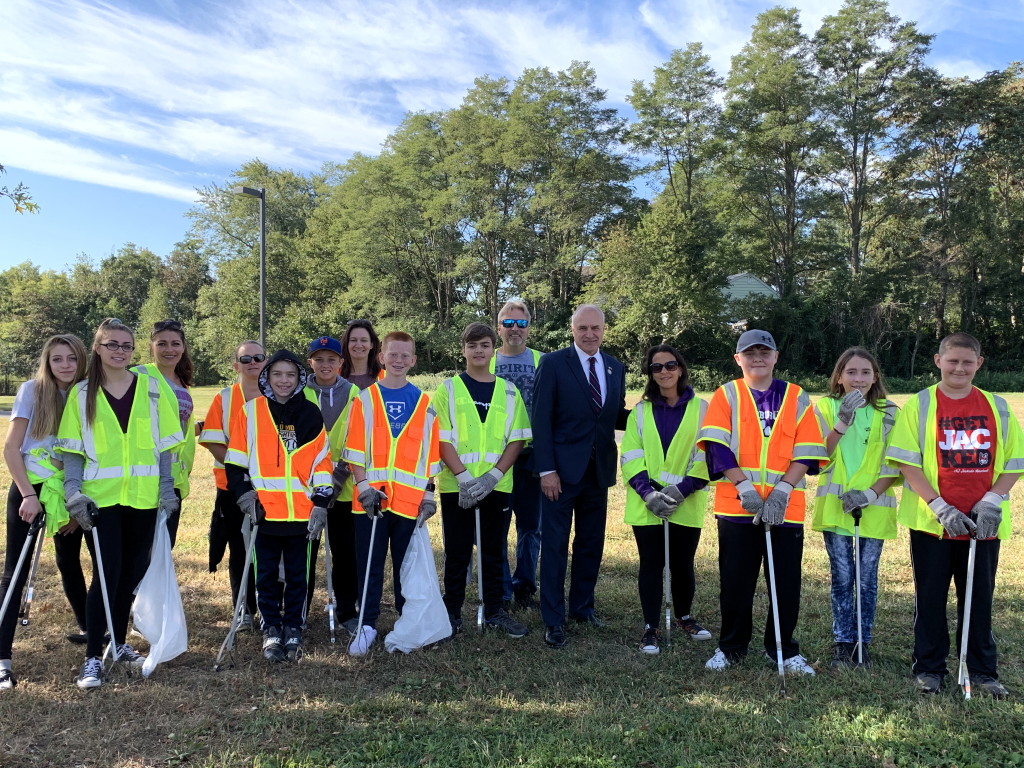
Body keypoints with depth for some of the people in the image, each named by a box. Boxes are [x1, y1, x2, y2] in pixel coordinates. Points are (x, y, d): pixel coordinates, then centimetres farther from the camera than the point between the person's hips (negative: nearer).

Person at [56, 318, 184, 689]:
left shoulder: (152, 388, 3)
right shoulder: (81, 393, 2)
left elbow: (164, 444, 5)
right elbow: (72, 449, 1)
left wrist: (167, 489, -1)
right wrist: (74, 492, -11)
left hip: (143, 497, 2)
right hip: (100, 498, -2)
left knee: (133, 572, 10)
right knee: (107, 573, -7)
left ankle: (118, 642, 29)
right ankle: (93, 657, 5)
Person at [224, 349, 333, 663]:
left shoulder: (311, 415, 4)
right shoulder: (250, 412, 3)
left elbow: (322, 463, 4)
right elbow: (235, 461, 5)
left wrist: (320, 505, -1)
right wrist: (245, 496, -4)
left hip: (301, 512, 0)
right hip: (264, 511, 0)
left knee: (296, 575, 9)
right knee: (267, 575, 8)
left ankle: (293, 629, 24)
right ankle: (271, 630, 23)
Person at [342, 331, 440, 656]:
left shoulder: (425, 404, 7)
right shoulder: (365, 400, 3)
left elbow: (430, 453, 8)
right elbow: (355, 448, -1)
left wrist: (428, 492, 2)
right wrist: (363, 486, -10)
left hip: (410, 499, 1)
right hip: (370, 497, -1)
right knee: (369, 564, 5)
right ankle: (367, 625, 16)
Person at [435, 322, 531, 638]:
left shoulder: (509, 391, 6)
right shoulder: (448, 388, 1)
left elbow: (517, 438, 2)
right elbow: (442, 439, -5)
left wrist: (492, 476, -11)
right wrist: (464, 477, -15)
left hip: (497, 485, 2)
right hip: (456, 486, -2)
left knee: (494, 550, 11)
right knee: (457, 551, 6)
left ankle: (494, 611, 23)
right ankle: (452, 612, 19)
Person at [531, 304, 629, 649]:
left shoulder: (615, 368, 10)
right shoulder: (553, 363, -6)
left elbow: (616, 417, 13)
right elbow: (541, 420, -9)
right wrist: (546, 469, -15)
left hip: (599, 469, 5)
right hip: (561, 469, -5)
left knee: (591, 543, 14)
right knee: (555, 545, 1)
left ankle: (582, 606, 31)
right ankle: (553, 620, 11)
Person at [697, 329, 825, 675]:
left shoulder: (797, 398, 7)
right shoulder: (726, 395, 4)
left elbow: (807, 452, 1)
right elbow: (717, 446, -7)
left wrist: (782, 490, -12)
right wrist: (745, 487, -16)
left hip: (786, 508, 1)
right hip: (736, 505, -1)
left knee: (786, 582, 6)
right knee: (735, 581, 6)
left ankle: (784, 648, 25)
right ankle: (731, 647, 23)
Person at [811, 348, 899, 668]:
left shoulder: (888, 412, 2)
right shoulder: (826, 408, 1)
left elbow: (894, 464, 1)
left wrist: (870, 493, -13)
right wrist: (843, 422, -21)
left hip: (874, 507, 1)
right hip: (835, 505, 0)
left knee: (867, 578, 7)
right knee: (842, 577, 4)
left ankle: (862, 642, 22)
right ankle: (842, 642, 17)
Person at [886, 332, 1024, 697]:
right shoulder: (919, 405, -3)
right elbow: (907, 462, -8)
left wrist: (992, 500, -9)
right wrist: (940, 507, -15)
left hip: (982, 524, 2)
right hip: (931, 522, -2)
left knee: (980, 597, 11)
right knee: (930, 596, 7)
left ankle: (982, 670, 25)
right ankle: (928, 668, 20)